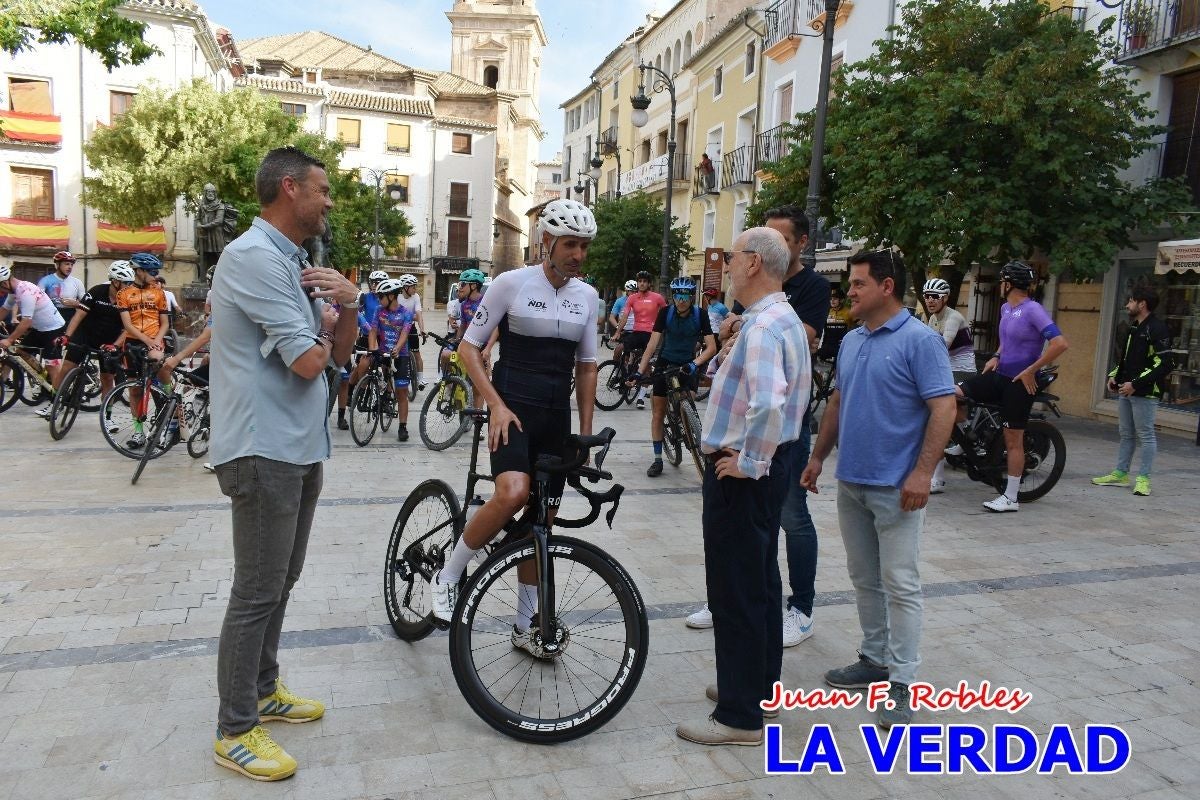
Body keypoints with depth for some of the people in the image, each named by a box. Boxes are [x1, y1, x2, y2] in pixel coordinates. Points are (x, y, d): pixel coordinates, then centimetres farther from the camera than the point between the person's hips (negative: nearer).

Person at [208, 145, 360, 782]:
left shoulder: (295, 263, 16)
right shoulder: (254, 256, -16)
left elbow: (339, 353, 13)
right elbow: (307, 362, -22)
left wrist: (347, 304, -5)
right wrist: (318, 339, 1)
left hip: (300, 446, 10)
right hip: (263, 450, -10)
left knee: (280, 583, 19)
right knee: (257, 593, -1)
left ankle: (264, 690, 35)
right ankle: (235, 731, 13)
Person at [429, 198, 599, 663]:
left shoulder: (587, 296, 7)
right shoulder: (511, 283, -6)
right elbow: (469, 348, -4)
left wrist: (586, 431, 10)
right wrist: (496, 404, -15)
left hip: (556, 419, 5)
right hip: (513, 410, -5)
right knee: (512, 493, -30)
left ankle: (525, 627, 23)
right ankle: (448, 577, -6)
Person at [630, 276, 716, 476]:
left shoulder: (700, 315, -15)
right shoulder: (666, 313, -13)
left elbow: (711, 347, -20)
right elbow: (653, 343, -18)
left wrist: (694, 364, -37)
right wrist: (640, 371, -26)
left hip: (688, 365, -1)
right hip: (665, 363, 1)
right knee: (658, 413, -1)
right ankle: (657, 459, 8)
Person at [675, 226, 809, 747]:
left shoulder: (763, 326, -21)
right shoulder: (784, 319, 13)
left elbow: (769, 404, -37)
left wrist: (747, 462, -24)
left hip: (741, 475, -11)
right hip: (767, 464, 11)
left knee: (736, 592, -1)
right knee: (760, 583, 20)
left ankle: (740, 717, 12)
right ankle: (759, 686, 36)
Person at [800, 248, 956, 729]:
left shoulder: (920, 341, -12)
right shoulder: (851, 341, 11)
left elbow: (943, 408, -16)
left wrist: (922, 472, -22)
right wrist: (818, 455, 15)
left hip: (896, 487, -8)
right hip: (850, 482, 8)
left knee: (900, 585, 0)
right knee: (863, 579, 16)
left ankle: (901, 680, 10)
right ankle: (874, 658, 30)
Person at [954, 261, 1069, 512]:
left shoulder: (1033, 310, -17)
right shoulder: (1006, 308, 9)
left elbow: (1060, 343, -26)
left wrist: (1030, 370, -21)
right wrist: (996, 357, 9)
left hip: (1020, 381, -8)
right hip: (1000, 374, 8)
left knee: (1013, 440, -1)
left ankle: (1011, 498, 8)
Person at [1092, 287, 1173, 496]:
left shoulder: (1157, 329, -12)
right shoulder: (1133, 328, 17)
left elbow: (1164, 364, -19)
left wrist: (1135, 383, -21)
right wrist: (1114, 376, 12)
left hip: (1145, 392, -9)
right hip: (1126, 391, 9)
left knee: (1146, 435, -2)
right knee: (1126, 434, 14)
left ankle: (1143, 479, 2)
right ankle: (1120, 473, 20)